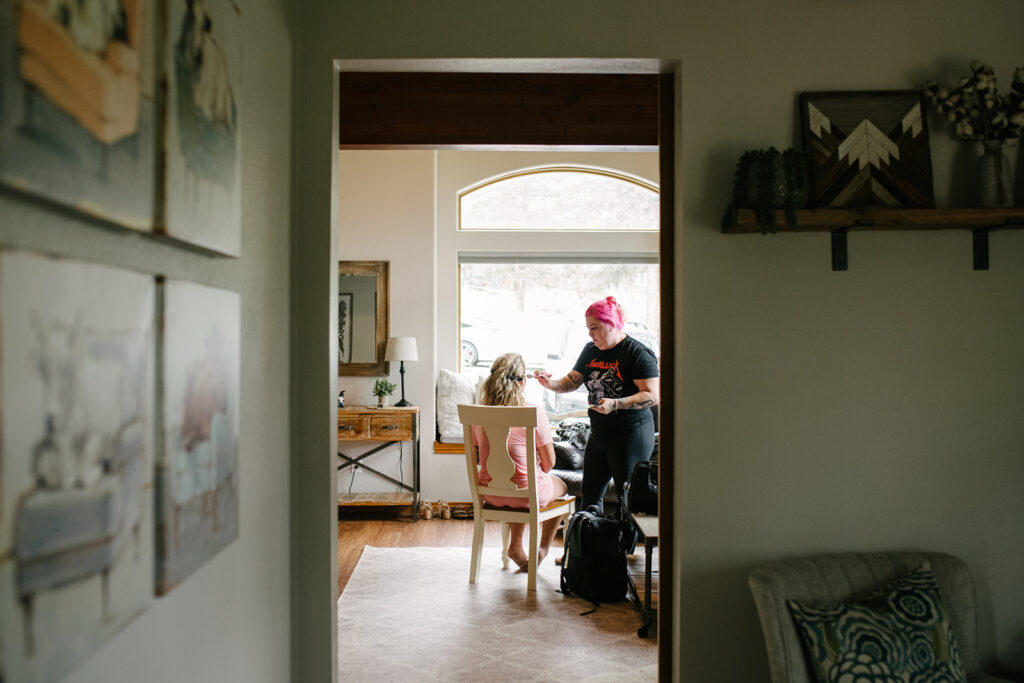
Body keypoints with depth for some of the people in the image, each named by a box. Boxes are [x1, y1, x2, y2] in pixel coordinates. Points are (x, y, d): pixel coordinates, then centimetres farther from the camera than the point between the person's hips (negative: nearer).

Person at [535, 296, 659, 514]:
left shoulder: (638, 353, -13)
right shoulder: (591, 350, 10)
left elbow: (653, 396, -19)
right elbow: (571, 381, 13)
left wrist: (616, 404, -29)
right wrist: (550, 383, -7)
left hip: (631, 435, -7)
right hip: (599, 434, 7)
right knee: (590, 495, 13)